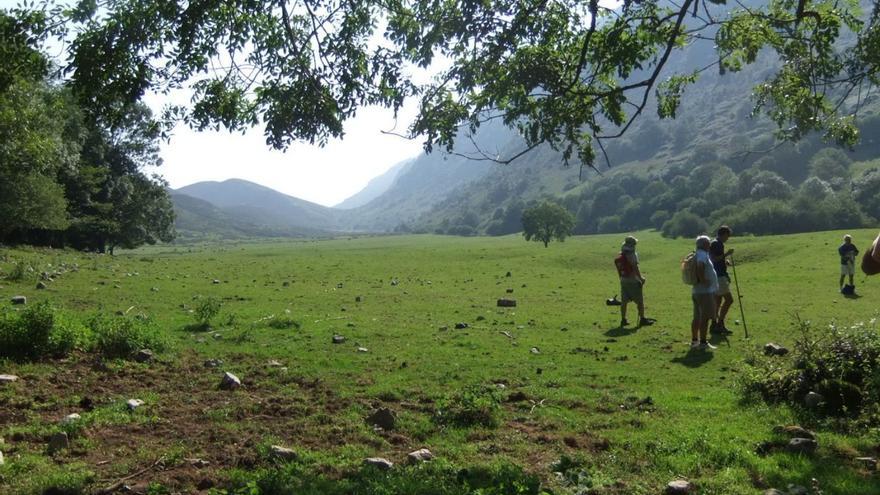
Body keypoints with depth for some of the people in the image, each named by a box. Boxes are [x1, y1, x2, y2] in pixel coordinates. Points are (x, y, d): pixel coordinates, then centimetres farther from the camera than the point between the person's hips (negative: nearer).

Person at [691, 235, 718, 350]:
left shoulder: (698, 254, 16)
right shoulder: (702, 255, -14)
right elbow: (700, 268, -31)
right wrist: (703, 281, -24)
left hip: (697, 291, 10)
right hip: (705, 291, -10)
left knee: (697, 317, 13)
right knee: (705, 317, -6)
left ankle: (694, 340, 19)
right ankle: (703, 342, -3)